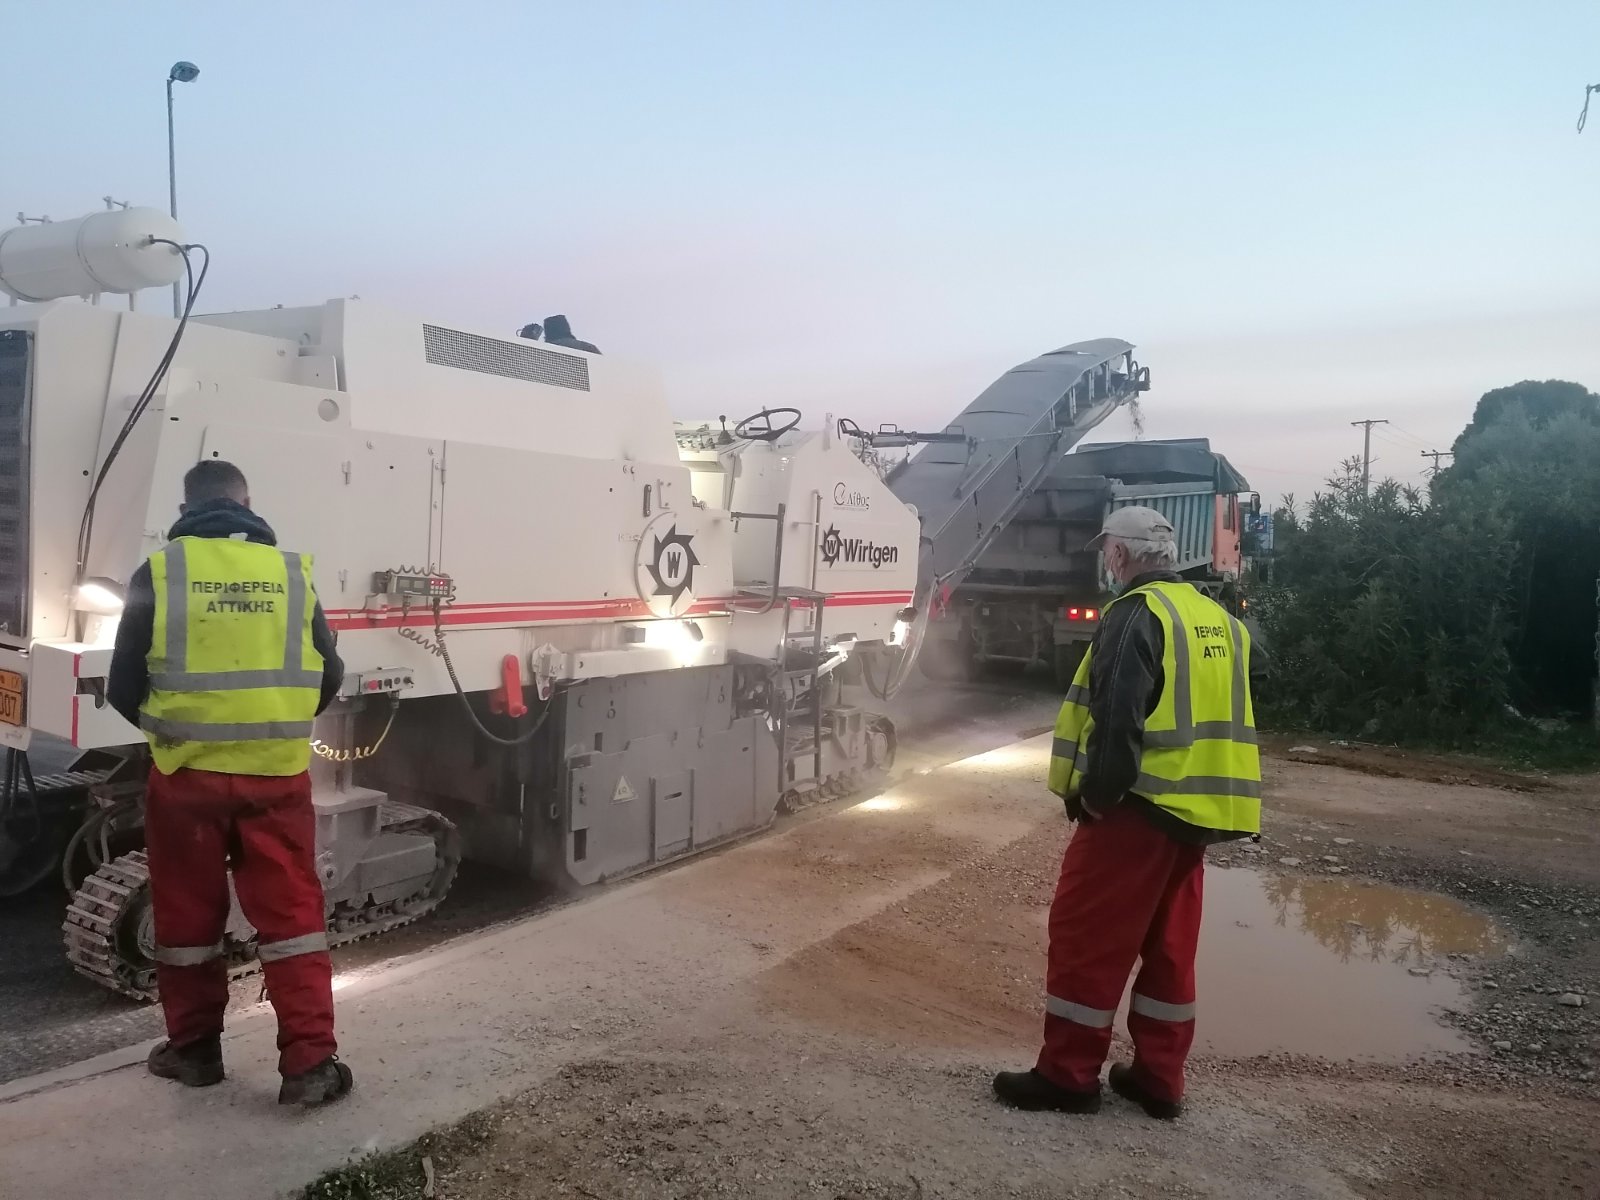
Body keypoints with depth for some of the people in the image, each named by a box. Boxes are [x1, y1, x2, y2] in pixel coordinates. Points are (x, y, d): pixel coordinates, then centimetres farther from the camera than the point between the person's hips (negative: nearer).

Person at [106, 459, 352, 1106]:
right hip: (277, 774, 1)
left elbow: (123, 688, 1)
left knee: (187, 916, 15)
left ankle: (193, 1049, 28)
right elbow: (328, 678, 7)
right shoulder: (292, 572, 1)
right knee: (291, 913, 6)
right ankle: (310, 1063, 5)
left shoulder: (159, 573, -3)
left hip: (188, 773, 0)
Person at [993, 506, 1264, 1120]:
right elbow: (1228, 711, 17)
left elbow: (1119, 718, -22)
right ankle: (1158, 1076, 23)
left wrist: (1096, 794, -14)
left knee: (1087, 937, 1)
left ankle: (1068, 1074, 8)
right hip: (1196, 810, 8)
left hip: (1138, 806, -8)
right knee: (1169, 946, 15)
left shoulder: (1136, 614, -13)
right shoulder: (1220, 621, 14)